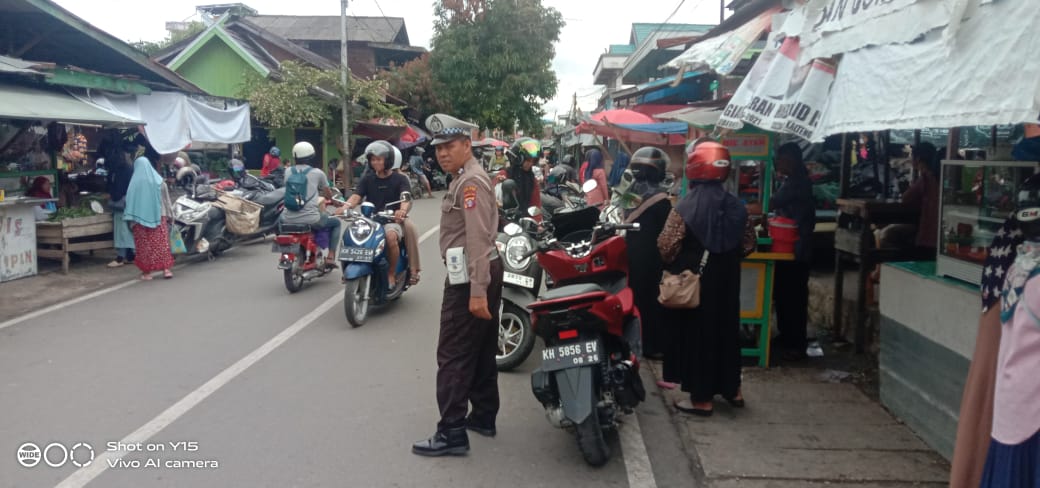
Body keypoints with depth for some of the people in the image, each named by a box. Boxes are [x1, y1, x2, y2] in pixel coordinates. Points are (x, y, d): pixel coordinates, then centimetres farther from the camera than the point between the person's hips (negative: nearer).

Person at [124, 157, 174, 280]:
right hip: (159, 217, 2)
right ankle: (166, 269, 3)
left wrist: (131, 220, 3)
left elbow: (130, 202, -3)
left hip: (140, 218, -2)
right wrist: (169, 215, 14)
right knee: (162, 243, 6)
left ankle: (147, 272, 7)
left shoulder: (134, 183, -5)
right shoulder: (159, 181, 1)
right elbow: (166, 200, 5)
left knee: (144, 245, 4)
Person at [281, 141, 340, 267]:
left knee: (281, 218, 39)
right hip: (310, 219, -3)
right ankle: (330, 256, 13)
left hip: (289, 219, 3)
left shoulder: (288, 172, 11)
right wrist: (331, 200, 42)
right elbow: (328, 192, 19)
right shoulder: (317, 173, 2)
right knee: (336, 222, 23)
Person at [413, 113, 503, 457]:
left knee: (454, 355, -8)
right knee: (481, 350, 17)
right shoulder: (467, 177, 18)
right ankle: (483, 416, 27)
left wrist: (476, 291, -28)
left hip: (470, 277, -11)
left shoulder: (470, 181, -15)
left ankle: (452, 433, -4)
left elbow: (478, 239, -24)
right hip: (482, 273, 11)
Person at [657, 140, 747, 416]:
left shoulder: (686, 207, -16)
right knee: (726, 328, 18)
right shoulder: (736, 206, 0)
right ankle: (732, 389, 29)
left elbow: (666, 247, -17)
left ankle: (702, 398, 10)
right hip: (726, 282, 5)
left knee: (696, 332, 4)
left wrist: (672, 266, 4)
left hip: (692, 282, -5)